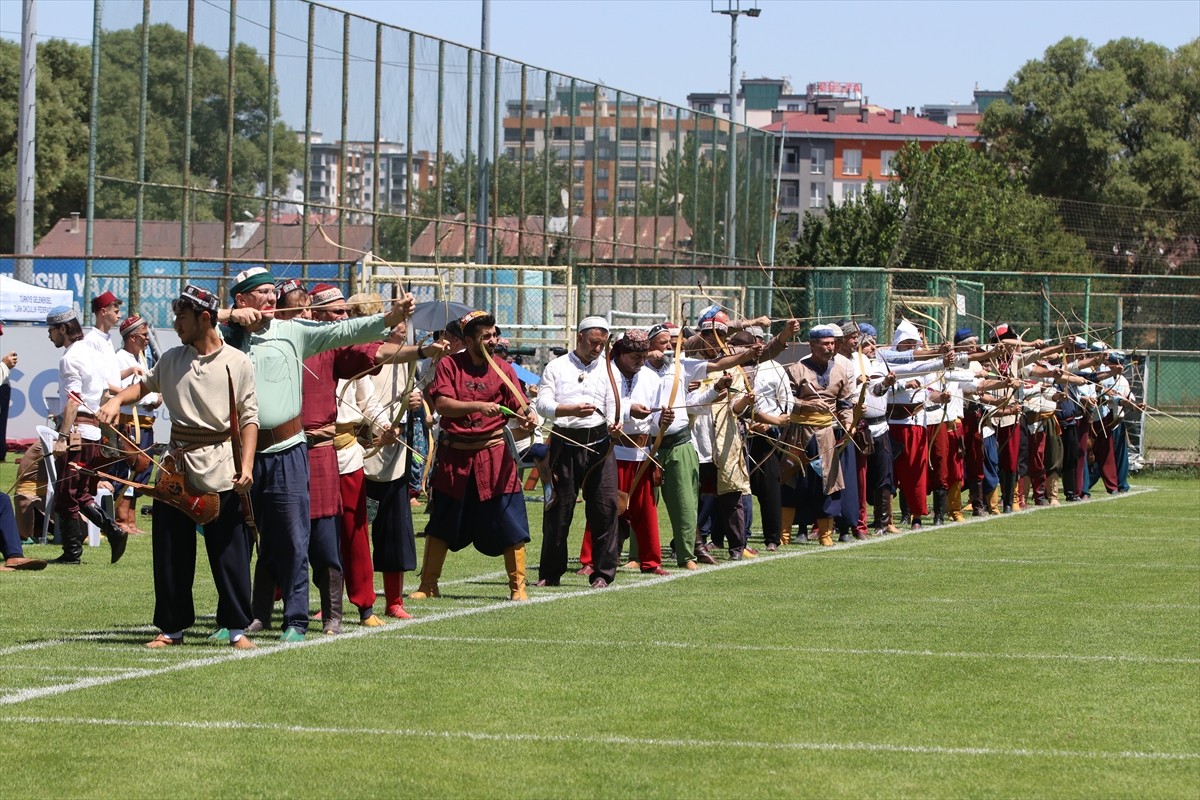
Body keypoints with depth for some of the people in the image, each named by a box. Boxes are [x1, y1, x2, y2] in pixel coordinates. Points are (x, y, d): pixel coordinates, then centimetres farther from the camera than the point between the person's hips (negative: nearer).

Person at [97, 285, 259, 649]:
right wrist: (117, 400, 6)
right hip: (176, 468, 4)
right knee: (170, 552, 6)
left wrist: (246, 465, -14)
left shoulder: (237, 363, -4)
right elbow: (145, 384, 25)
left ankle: (237, 627, 7)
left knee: (230, 551, -2)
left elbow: (249, 417, -5)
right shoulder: (172, 359, 8)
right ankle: (172, 627, 16)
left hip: (220, 470, -4)